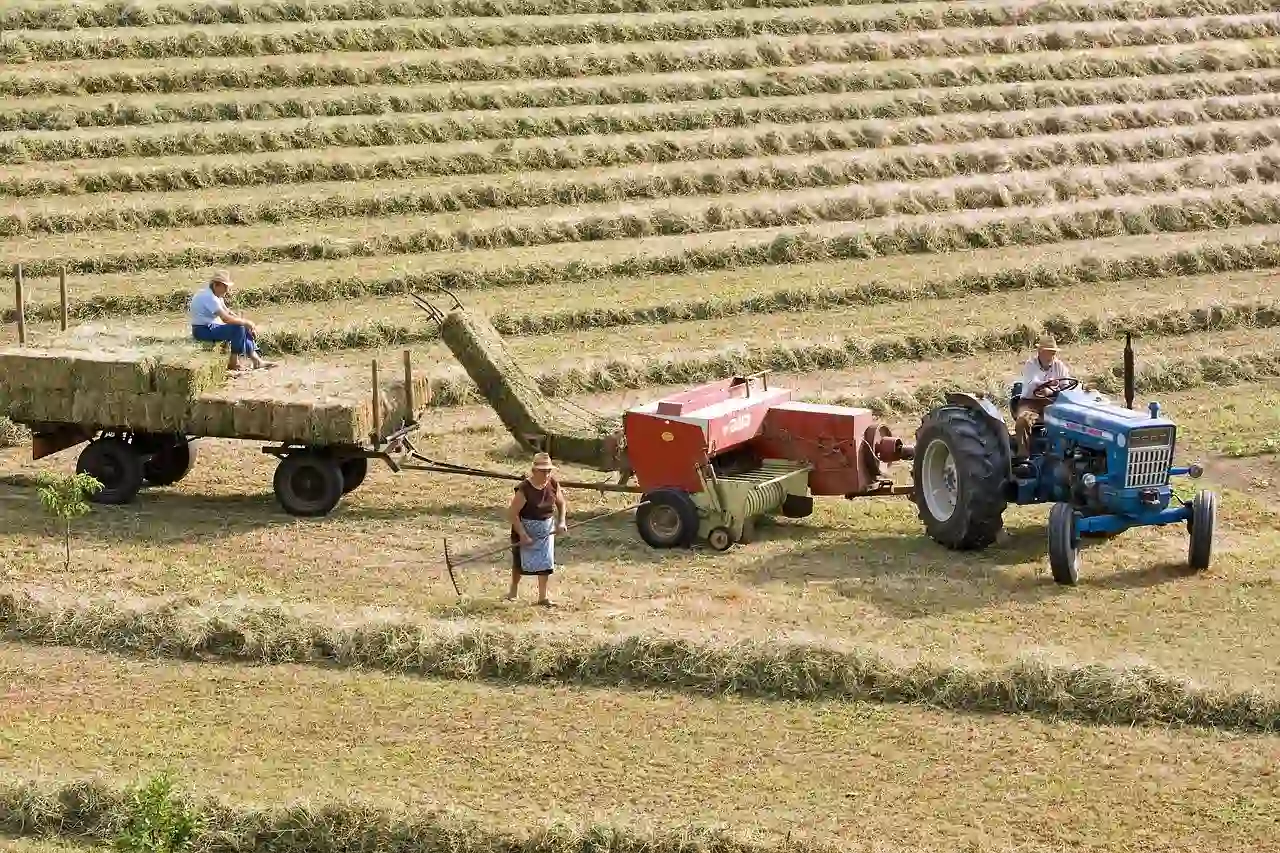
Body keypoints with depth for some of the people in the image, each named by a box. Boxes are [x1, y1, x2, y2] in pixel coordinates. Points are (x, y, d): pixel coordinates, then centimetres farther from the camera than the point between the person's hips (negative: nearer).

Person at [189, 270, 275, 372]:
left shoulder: (217, 296, 11)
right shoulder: (209, 297, -23)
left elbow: (228, 312, 13)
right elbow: (226, 318, -29)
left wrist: (247, 323, 1)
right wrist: (246, 322, -18)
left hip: (211, 327, 11)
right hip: (203, 330, -11)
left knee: (245, 329, 8)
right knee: (238, 328, -21)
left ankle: (256, 361, 4)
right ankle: (233, 362, -12)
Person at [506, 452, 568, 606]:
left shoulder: (553, 485, -9)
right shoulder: (525, 489, -26)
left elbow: (561, 503, 9)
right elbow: (512, 513, -23)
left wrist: (561, 522, -6)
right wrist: (523, 535, -24)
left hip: (546, 528, 4)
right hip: (526, 528, -4)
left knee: (545, 561, 3)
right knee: (521, 561, 10)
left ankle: (542, 596, 14)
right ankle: (513, 591, 34)